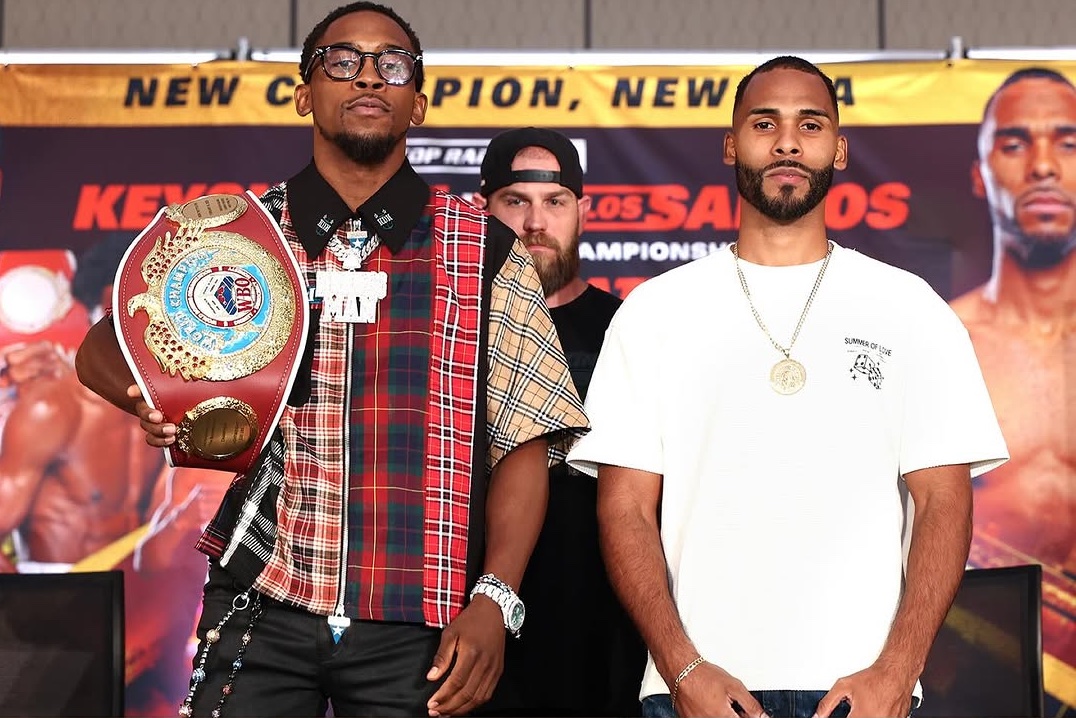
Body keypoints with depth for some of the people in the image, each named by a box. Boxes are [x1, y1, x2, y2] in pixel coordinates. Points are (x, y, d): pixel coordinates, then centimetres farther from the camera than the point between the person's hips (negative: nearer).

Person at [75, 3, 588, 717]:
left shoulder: (485, 252, 3)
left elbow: (522, 444, 1)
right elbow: (102, 346, 16)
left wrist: (493, 602, -11)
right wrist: (149, 401, -8)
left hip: (416, 627, -1)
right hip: (259, 611, 1)